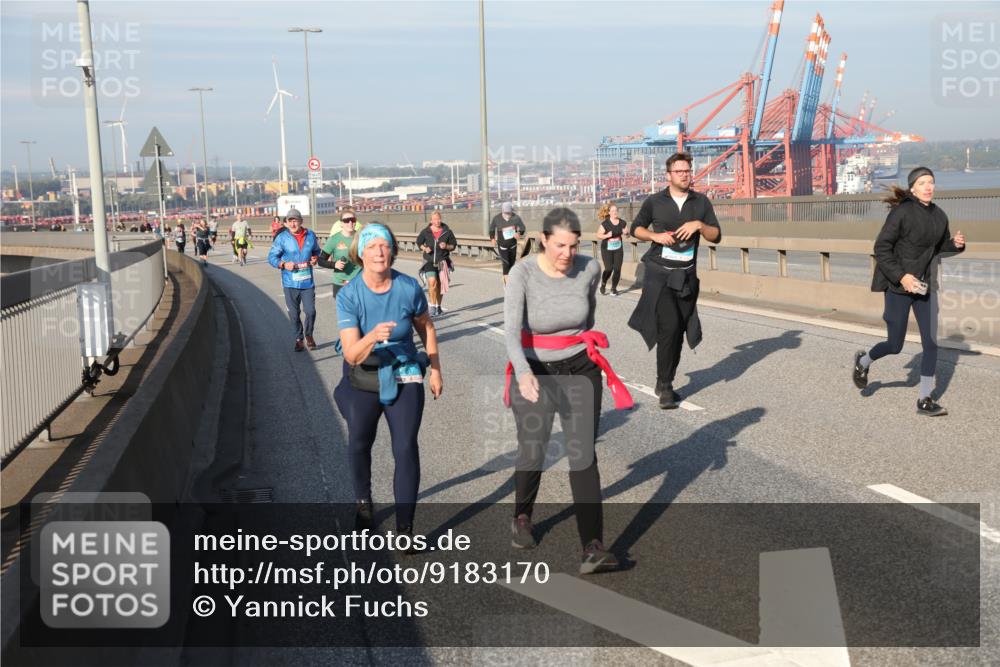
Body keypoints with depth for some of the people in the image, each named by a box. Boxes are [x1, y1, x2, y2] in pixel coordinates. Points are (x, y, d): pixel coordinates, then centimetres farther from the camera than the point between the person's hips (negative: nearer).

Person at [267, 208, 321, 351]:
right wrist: (283, 264, -18)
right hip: (290, 283, -1)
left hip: (307, 281, 1)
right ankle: (298, 339, 24)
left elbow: (317, 251, 20)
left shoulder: (310, 235, 3)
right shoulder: (282, 238, -7)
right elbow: (271, 257, -2)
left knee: (310, 311, -2)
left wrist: (315, 258, -2)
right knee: (294, 314, 6)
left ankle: (308, 335, 25)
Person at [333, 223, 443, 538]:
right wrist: (372, 337, -44)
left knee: (406, 448, -10)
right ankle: (364, 503, 44)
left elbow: (426, 328, 4)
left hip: (404, 378, 0)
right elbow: (351, 355, -24)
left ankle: (405, 528, -1)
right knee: (359, 444, 16)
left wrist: (435, 370, 10)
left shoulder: (409, 288, -15)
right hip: (363, 380, 1)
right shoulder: (349, 296, -19)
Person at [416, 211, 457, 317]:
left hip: (442, 261, 1)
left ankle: (438, 306, 28)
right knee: (432, 282, -19)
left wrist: (446, 246, -15)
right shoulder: (425, 232, -3)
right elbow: (419, 242, 11)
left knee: (439, 285, 10)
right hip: (429, 261, -1)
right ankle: (433, 306, -9)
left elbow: (454, 245, 5)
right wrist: (424, 248, -8)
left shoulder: (447, 232, -3)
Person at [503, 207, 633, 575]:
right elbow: (511, 331, -30)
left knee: (583, 454, -9)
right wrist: (523, 373, -47)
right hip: (534, 373, -1)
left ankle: (593, 547, -13)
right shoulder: (523, 274, -18)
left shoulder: (589, 268, -8)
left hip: (580, 371, 1)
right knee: (532, 454, 8)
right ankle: (522, 519, 38)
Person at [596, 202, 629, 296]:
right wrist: (607, 235, -24)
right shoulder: (605, 223, -9)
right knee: (609, 269, -11)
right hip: (607, 249, -3)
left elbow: (627, 234, 11)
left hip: (618, 249, 3)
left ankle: (614, 288, 14)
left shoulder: (622, 223, 1)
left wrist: (626, 233, -12)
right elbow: (598, 235, -7)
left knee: (617, 269, -3)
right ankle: (603, 285, 18)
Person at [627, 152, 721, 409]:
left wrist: (699, 225, -16)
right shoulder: (654, 201, 0)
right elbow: (636, 228, 10)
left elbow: (716, 236, 4)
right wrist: (655, 235, -10)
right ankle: (665, 386, -7)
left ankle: (664, 384, 23)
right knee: (669, 326, -18)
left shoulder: (701, 202, 4)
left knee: (678, 331, 8)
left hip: (686, 276, 3)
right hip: (659, 273, -3)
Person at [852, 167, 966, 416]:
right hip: (899, 285, -5)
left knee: (931, 343, 1)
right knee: (895, 345, 3)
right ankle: (863, 361, 35)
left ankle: (924, 400, 10)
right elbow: (881, 248, -14)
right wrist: (900, 276, -22)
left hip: (925, 286, 5)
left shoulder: (939, 215, 4)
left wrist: (956, 244, -3)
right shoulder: (902, 212, -14)